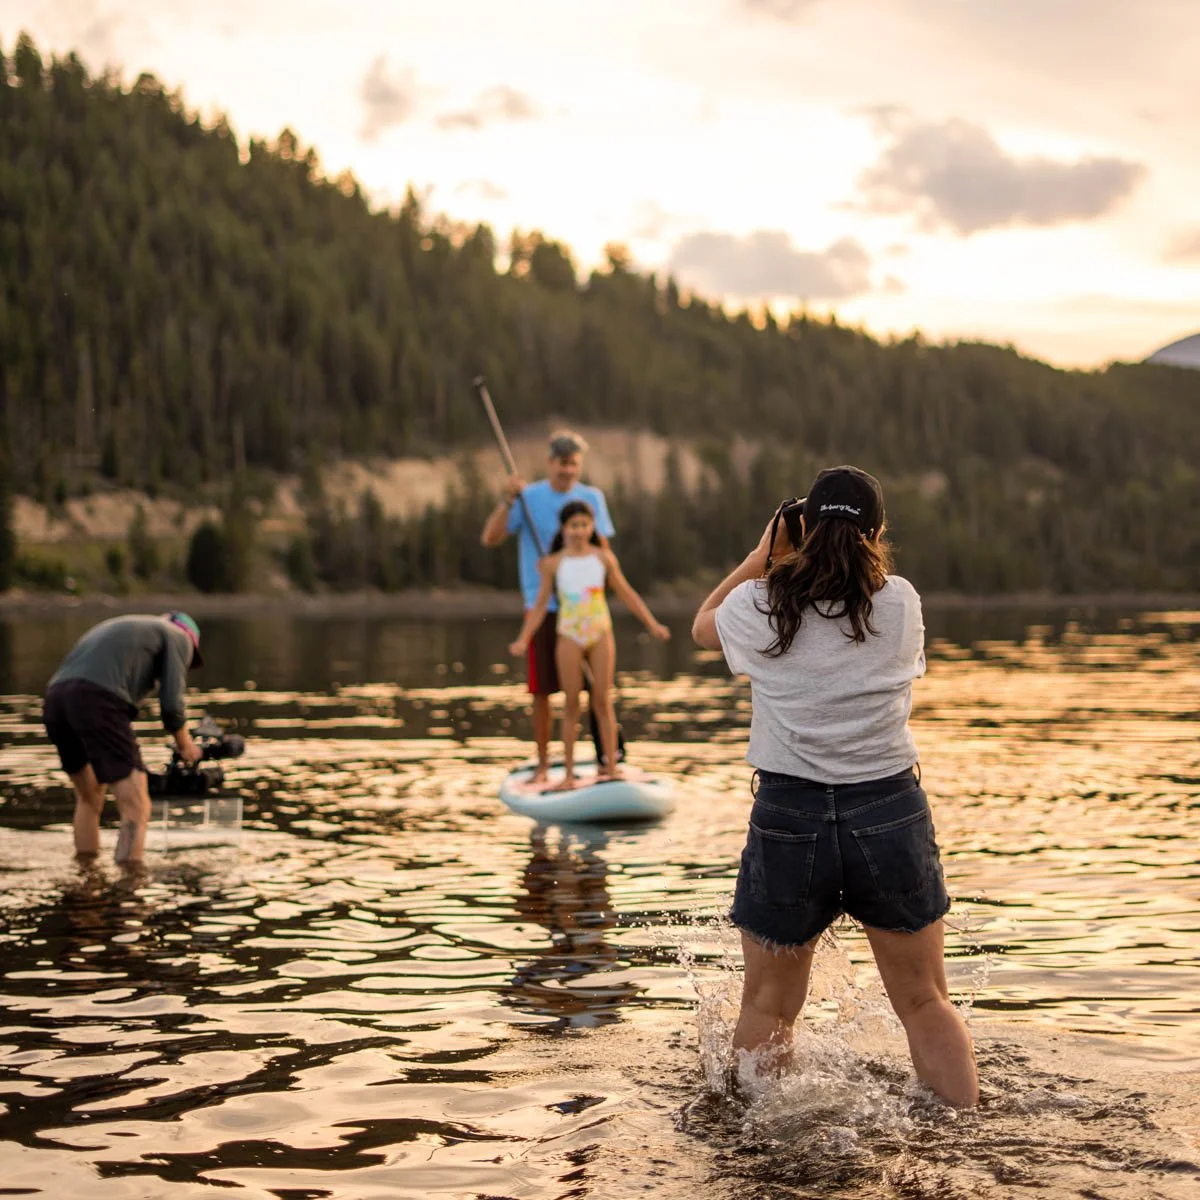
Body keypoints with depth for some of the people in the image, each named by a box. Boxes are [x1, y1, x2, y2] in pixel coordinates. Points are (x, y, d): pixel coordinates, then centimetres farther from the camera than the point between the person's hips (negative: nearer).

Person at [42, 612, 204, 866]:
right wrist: (185, 745, 25)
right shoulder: (178, 637, 18)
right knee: (136, 806, -3)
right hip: (97, 701, -7)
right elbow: (171, 704, 8)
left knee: (89, 800, 24)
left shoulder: (119, 627, 38)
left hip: (55, 696, 7)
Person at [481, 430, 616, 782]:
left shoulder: (592, 498, 6)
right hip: (542, 605, -1)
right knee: (541, 689, 2)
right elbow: (490, 539, -7)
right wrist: (508, 501, -19)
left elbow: (602, 549, 2)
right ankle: (543, 762, 13)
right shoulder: (528, 498, 1)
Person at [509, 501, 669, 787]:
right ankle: (568, 772, 5)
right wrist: (524, 639, -6)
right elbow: (540, 605, 4)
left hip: (600, 634, 0)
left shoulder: (604, 558, 3)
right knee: (571, 704, 2)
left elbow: (627, 594, 9)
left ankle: (611, 766, 3)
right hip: (569, 636, 0)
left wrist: (652, 624, 6)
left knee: (603, 701, 0)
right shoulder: (553, 564, 1)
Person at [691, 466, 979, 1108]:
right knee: (926, 1006, 12)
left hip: (789, 814, -1)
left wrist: (762, 555, 22)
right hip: (891, 809, 1)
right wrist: (861, 552, 22)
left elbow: (703, 625, 18)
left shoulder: (760, 607, -4)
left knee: (766, 1009, 13)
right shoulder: (902, 602, -3)